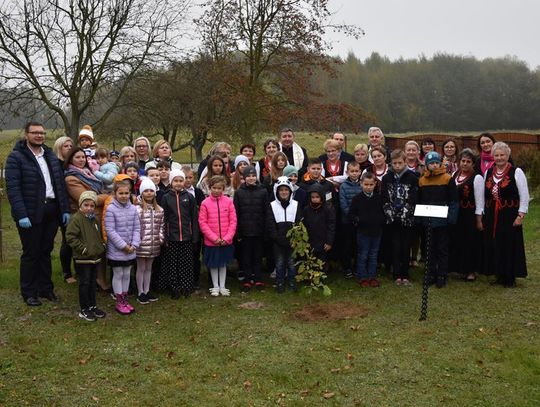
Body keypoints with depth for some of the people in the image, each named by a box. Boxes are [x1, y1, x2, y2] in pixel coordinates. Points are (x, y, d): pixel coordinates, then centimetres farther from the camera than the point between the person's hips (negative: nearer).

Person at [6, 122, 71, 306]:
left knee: (46, 251, 13)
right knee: (31, 254, 3)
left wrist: (65, 209, 6)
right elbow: (12, 187, -13)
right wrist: (21, 215, -20)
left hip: (51, 210, 5)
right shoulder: (16, 157, -6)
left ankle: (46, 288, 25)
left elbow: (60, 183, 14)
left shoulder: (51, 156, 14)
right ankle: (29, 293, 16)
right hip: (30, 213, -5)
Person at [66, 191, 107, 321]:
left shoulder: (94, 219, 10)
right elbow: (70, 237, -20)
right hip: (82, 259, -7)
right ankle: (84, 309, 12)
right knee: (84, 283, 1)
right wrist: (83, 249, -20)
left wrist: (102, 246, 9)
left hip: (95, 257, 7)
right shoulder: (76, 219, -14)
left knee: (93, 282, 16)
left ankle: (92, 306, 27)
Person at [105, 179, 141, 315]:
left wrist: (134, 245, -8)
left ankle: (125, 300, 27)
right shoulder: (111, 209, -13)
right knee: (118, 275, 6)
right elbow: (110, 230, -16)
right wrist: (123, 245, -17)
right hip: (116, 250, -4)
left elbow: (137, 228, 4)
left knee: (127, 274, 14)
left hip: (130, 250, 5)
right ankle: (119, 303, 17)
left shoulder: (133, 208, 1)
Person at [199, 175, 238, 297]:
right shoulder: (205, 203, -7)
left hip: (226, 241, 1)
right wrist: (214, 238, -13)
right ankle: (215, 286, 26)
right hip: (211, 241, -1)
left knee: (223, 263, 14)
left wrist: (227, 237, -10)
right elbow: (202, 222, -8)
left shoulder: (228, 201, -4)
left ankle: (222, 286, 26)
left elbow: (233, 221, -3)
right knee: (213, 264, 11)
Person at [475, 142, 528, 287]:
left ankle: (510, 278, 13)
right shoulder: (488, 173, 9)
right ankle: (499, 276, 20)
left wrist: (520, 215, -11)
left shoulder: (516, 172, -4)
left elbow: (524, 196, -5)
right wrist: (479, 217, 8)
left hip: (510, 217, -4)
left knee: (510, 246, 1)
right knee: (494, 246, 7)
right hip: (491, 217, 4)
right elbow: (481, 196, 11)